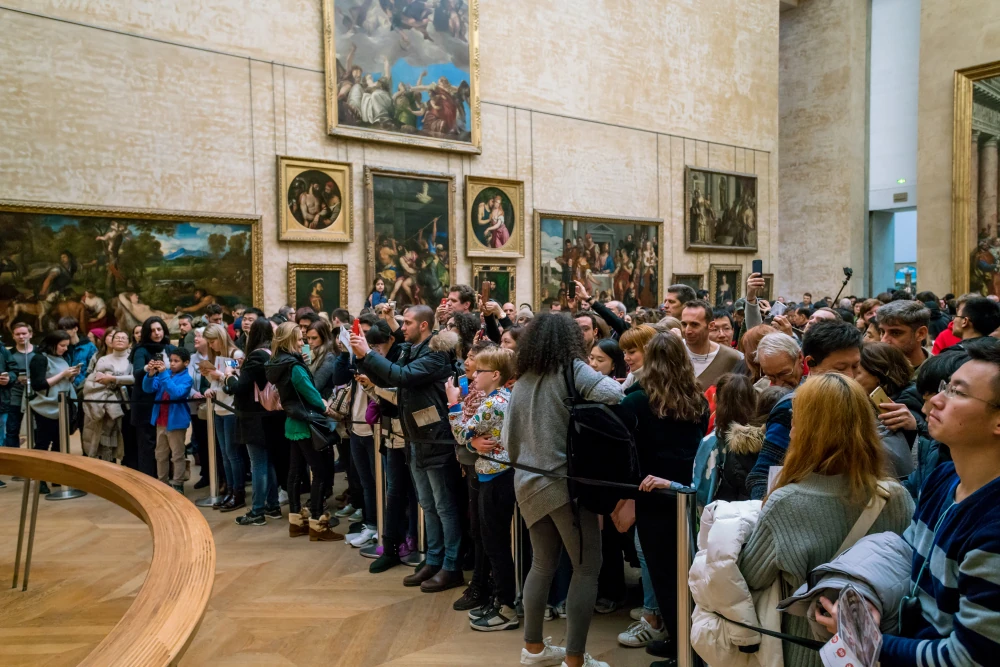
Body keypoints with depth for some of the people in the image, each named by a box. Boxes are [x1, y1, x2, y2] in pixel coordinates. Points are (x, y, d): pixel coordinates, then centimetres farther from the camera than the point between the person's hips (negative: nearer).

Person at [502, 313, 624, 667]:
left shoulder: (521, 382, 10)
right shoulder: (571, 370, -8)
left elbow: (508, 442, 11)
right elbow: (613, 394, -23)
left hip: (529, 484, 7)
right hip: (565, 481, -7)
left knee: (543, 564, 19)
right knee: (587, 567, 4)